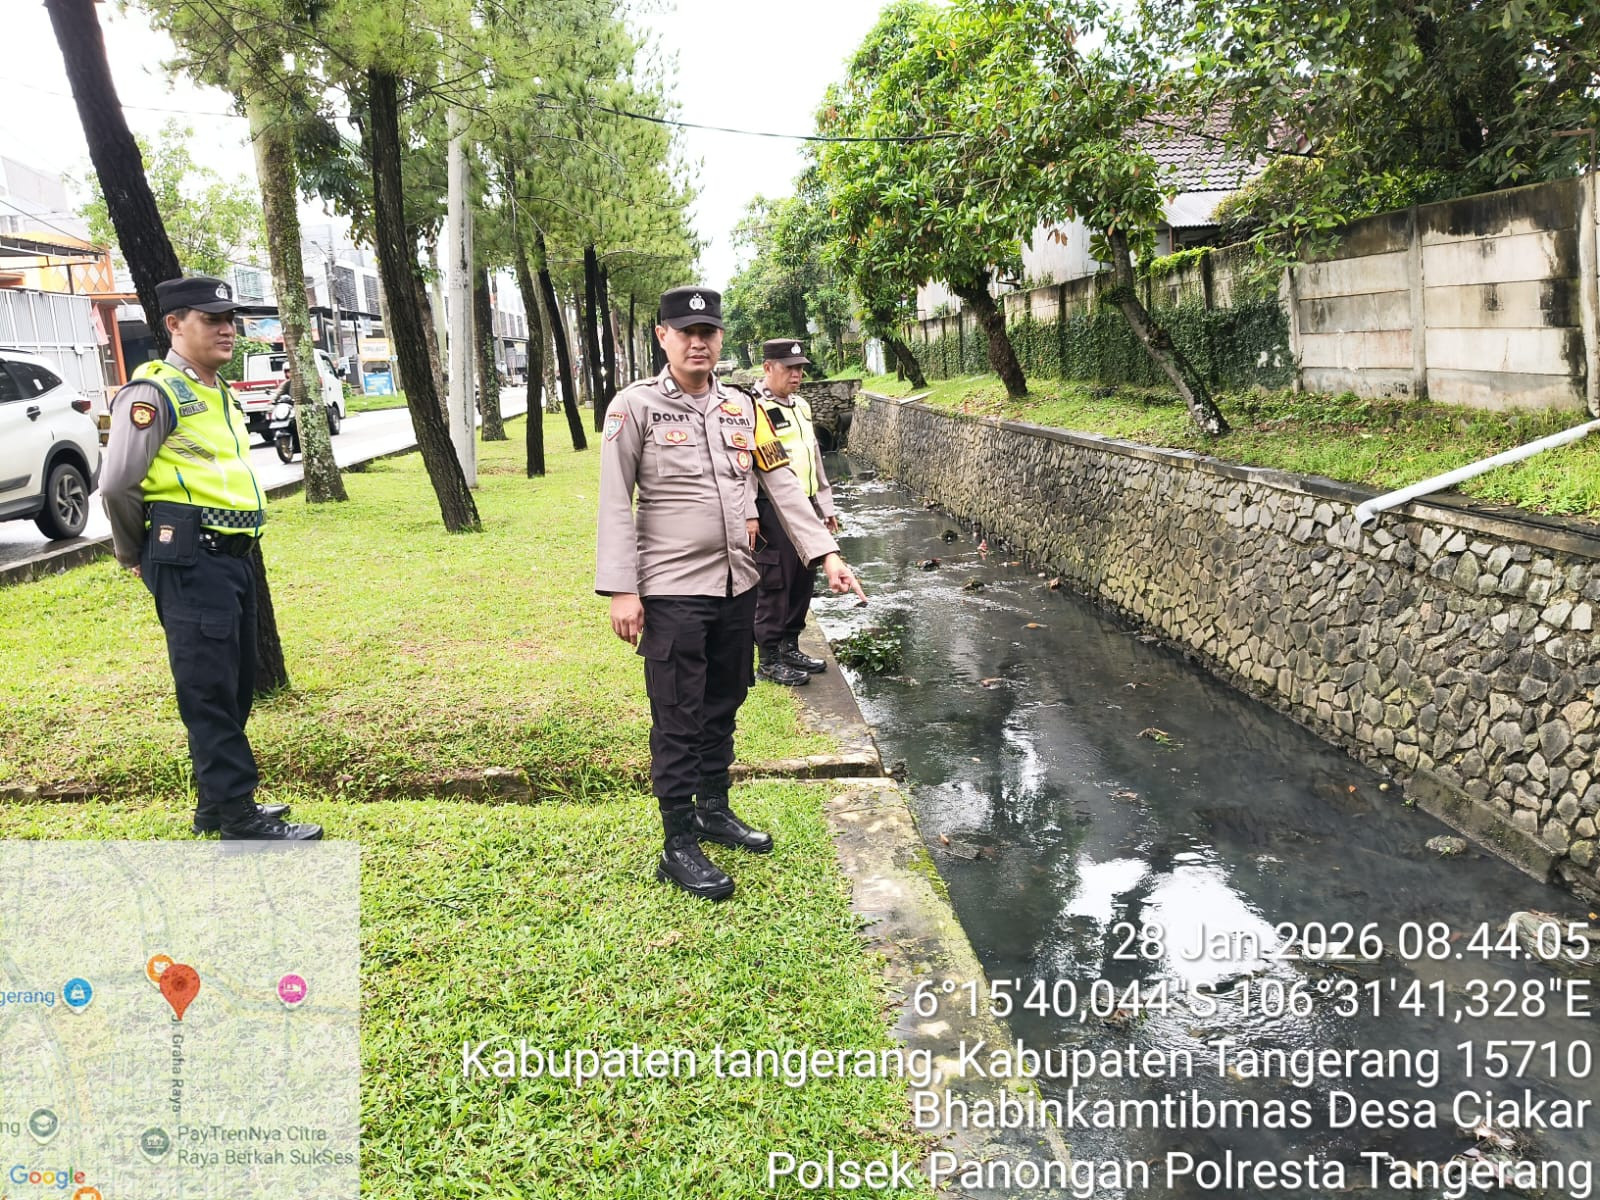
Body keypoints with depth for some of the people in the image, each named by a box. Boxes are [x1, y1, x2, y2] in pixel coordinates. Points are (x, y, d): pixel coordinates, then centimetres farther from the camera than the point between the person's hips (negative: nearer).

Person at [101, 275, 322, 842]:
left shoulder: (221, 396, 19)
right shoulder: (153, 393, -9)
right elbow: (117, 486, -11)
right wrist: (135, 556, 2)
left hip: (232, 557, 9)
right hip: (190, 562, -9)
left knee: (236, 686, 14)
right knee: (209, 690, -6)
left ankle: (215, 803, 26)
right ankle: (238, 815, -2)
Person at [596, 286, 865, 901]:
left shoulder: (743, 407, 9)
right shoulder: (635, 406, -6)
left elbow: (782, 485, 8)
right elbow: (615, 504, -9)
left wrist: (826, 553, 0)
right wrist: (621, 591, -15)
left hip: (738, 585, 6)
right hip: (671, 591, -5)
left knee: (723, 705, 17)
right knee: (679, 717, 1)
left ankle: (714, 809, 35)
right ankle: (678, 844, 12)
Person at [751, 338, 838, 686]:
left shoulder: (801, 406, 15)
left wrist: (825, 505, 22)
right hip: (773, 511, -8)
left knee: (803, 580, 13)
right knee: (775, 584, -2)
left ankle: (789, 647, 27)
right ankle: (769, 659, 9)